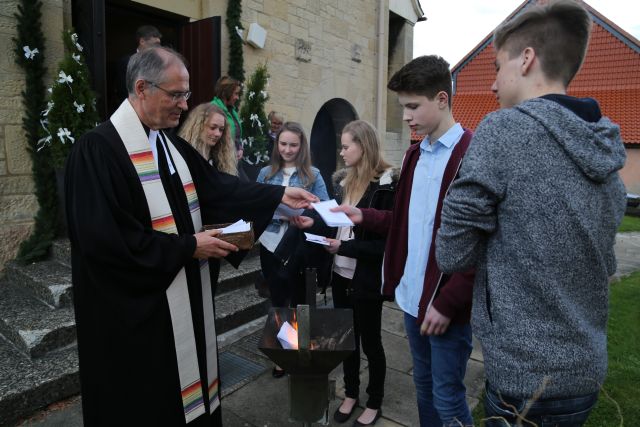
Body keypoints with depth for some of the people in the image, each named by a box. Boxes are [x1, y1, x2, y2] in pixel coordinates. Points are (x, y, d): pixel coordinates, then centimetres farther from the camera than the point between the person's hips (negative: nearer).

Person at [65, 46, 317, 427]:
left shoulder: (173, 145, 8)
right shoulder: (99, 149, -19)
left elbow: (218, 188, 7)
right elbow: (106, 239, -24)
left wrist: (279, 195, -1)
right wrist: (187, 247, -18)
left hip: (185, 302, 7)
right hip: (135, 313, -7)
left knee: (188, 391, 21)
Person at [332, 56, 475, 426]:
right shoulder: (415, 155, 11)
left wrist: (448, 301, -19)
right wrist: (364, 217, 4)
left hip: (447, 304, -7)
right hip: (412, 297, 7)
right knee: (424, 388, 22)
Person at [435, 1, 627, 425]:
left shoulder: (503, 129, -17)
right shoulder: (609, 150, 4)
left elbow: (452, 254, -16)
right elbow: (605, 265, 14)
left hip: (523, 370, -7)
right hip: (587, 367, 7)